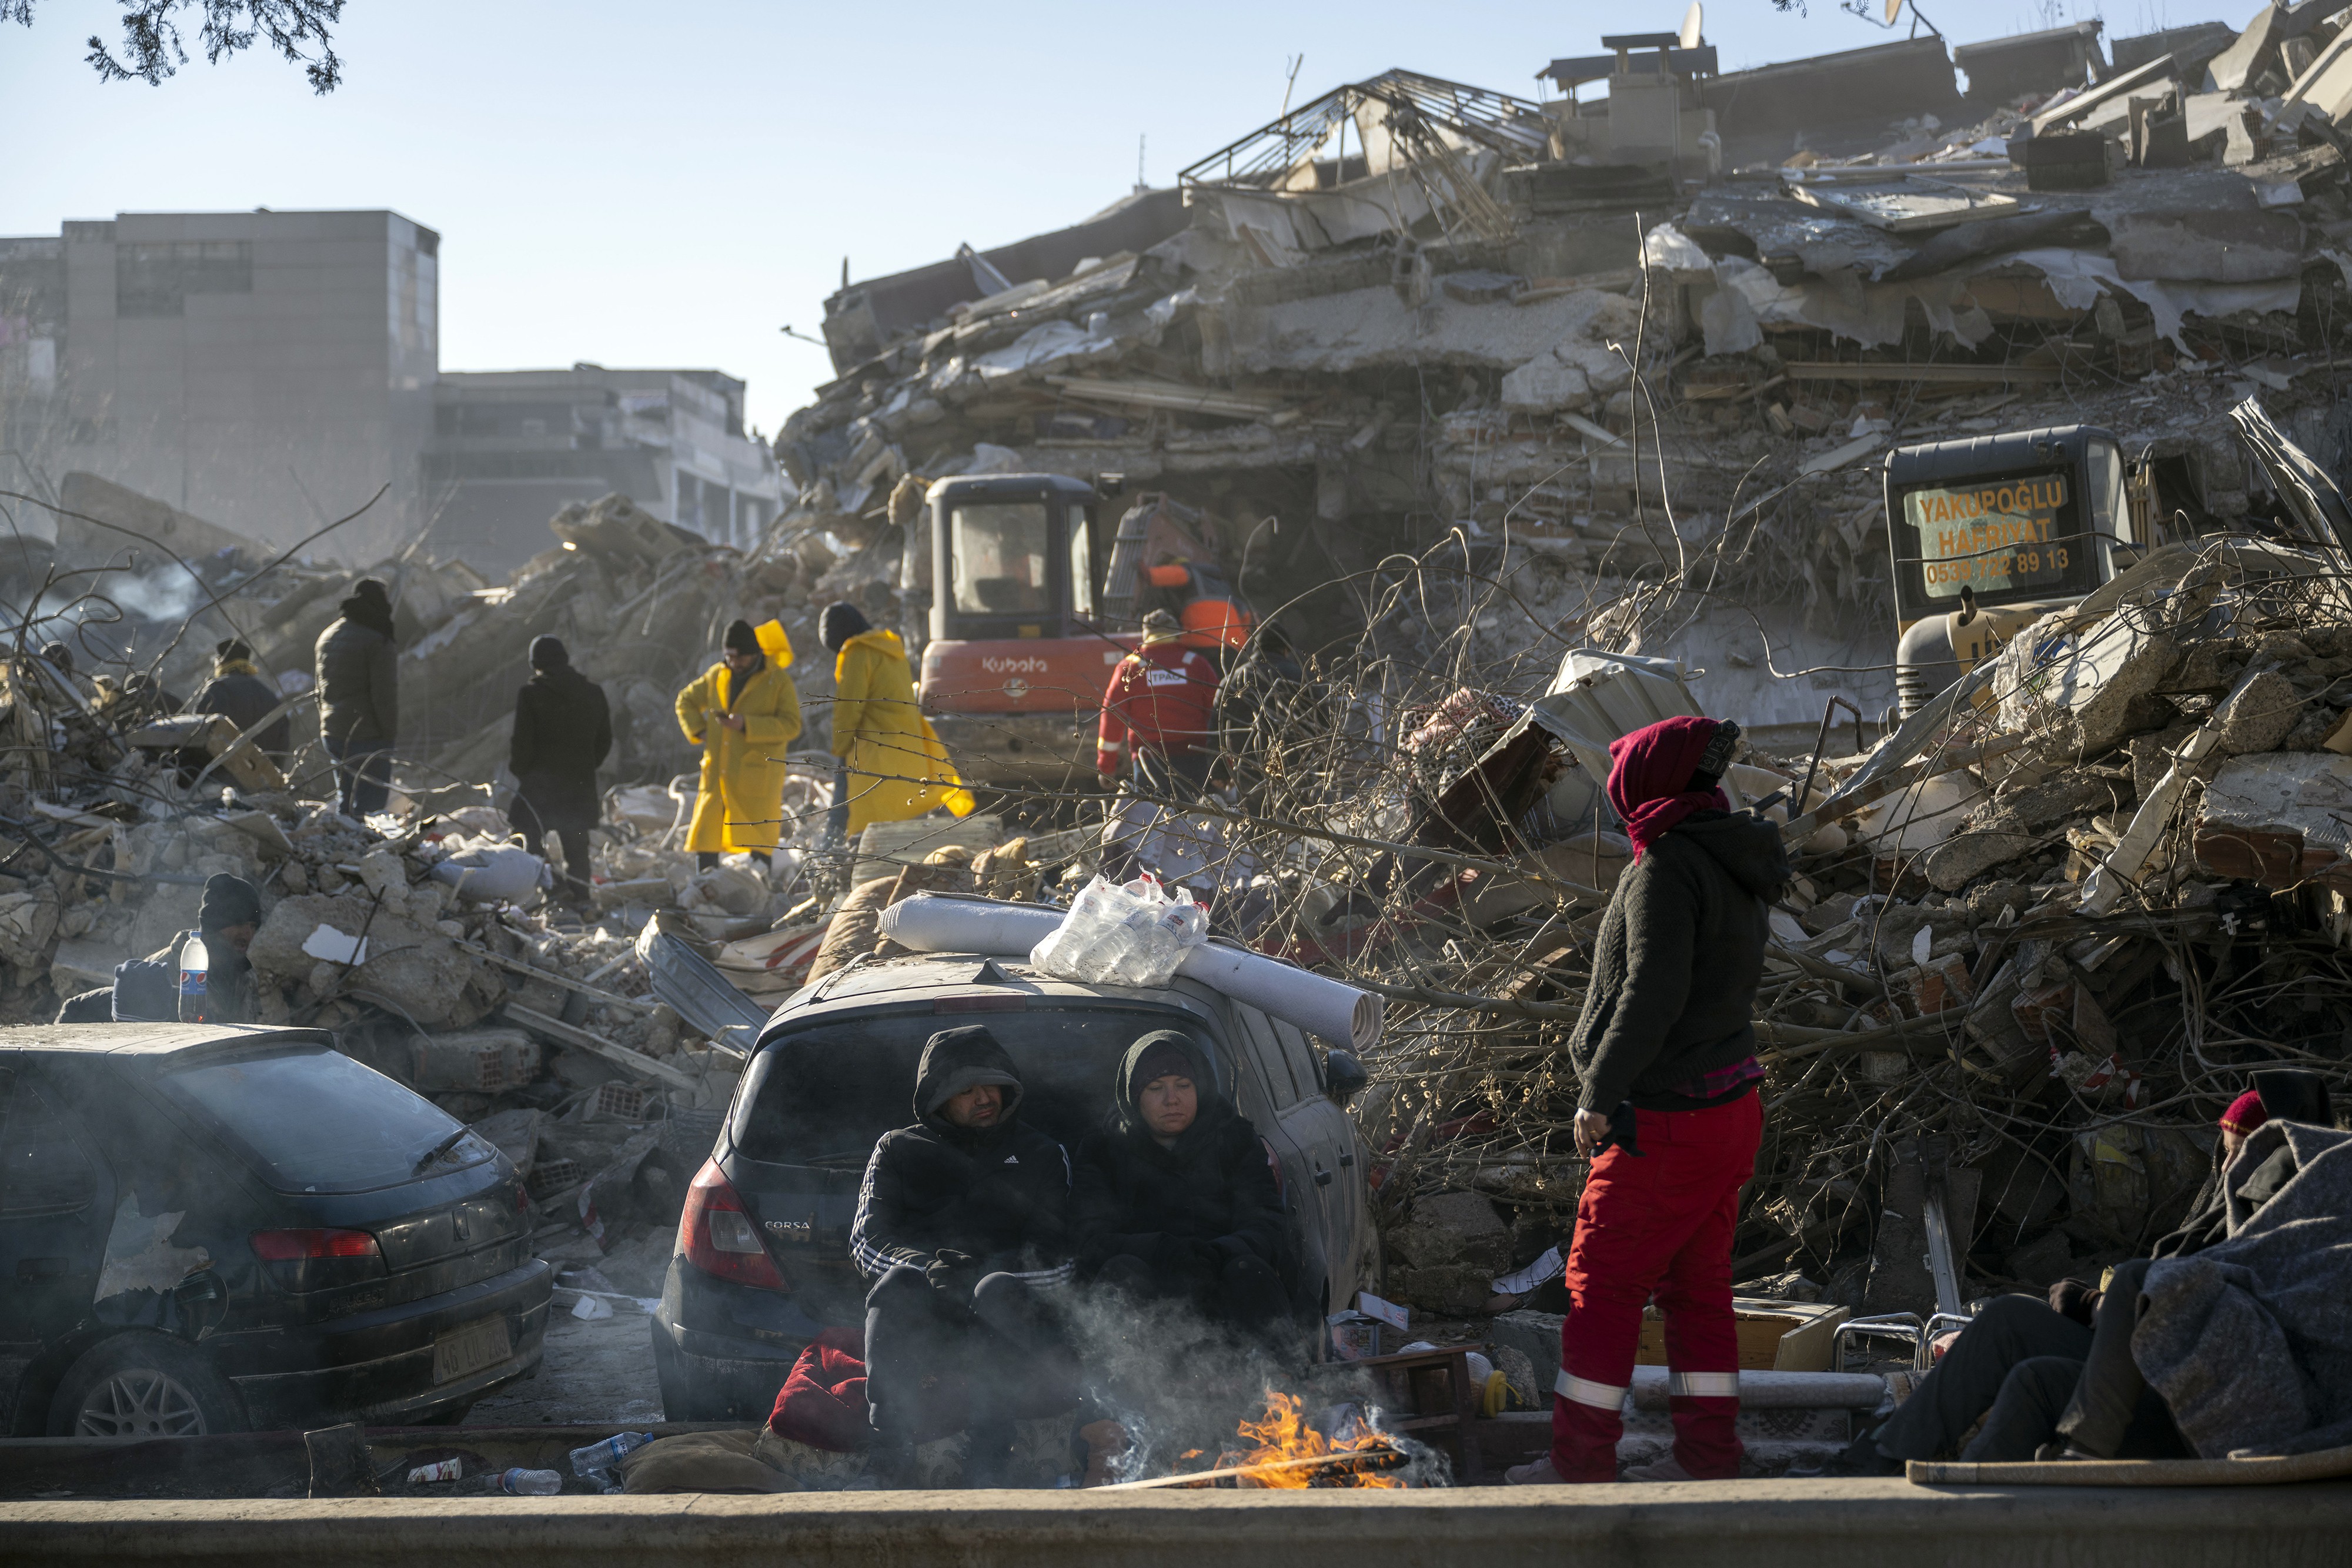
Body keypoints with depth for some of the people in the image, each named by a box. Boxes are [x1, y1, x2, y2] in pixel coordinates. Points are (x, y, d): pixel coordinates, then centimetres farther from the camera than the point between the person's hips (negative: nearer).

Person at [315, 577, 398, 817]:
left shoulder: (327, 637, 13)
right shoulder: (377, 642, -14)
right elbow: (385, 696, -16)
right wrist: (391, 734, -8)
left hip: (332, 733, 8)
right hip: (368, 735, -8)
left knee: (345, 799, 17)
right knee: (370, 804, -7)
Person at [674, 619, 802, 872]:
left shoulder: (778, 681, -3)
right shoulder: (717, 676, 11)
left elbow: (792, 726, -11)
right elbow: (686, 701, 25)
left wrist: (747, 725, -20)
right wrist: (699, 730, 7)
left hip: (757, 776, -5)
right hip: (716, 773, 5)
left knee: (759, 841, -4)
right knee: (705, 837, 3)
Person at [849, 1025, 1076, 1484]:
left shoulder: (1042, 1155, 19)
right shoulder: (899, 1151, 20)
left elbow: (1055, 1260, 6)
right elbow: (868, 1243, 6)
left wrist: (984, 1271, -15)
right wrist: (932, 1268, -17)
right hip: (920, 1319, 1)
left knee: (998, 1292, -36)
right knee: (898, 1284, -34)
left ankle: (986, 1460, -41)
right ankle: (891, 1447, -42)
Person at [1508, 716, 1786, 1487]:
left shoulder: (1667, 867, -16)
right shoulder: (1737, 866, 12)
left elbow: (1653, 993, -23)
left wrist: (1599, 1095, -18)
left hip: (1666, 1119, -9)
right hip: (1731, 1105, 9)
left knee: (1602, 1286, -1)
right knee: (1698, 1285, 15)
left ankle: (1580, 1459, 2)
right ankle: (1709, 1453, 18)